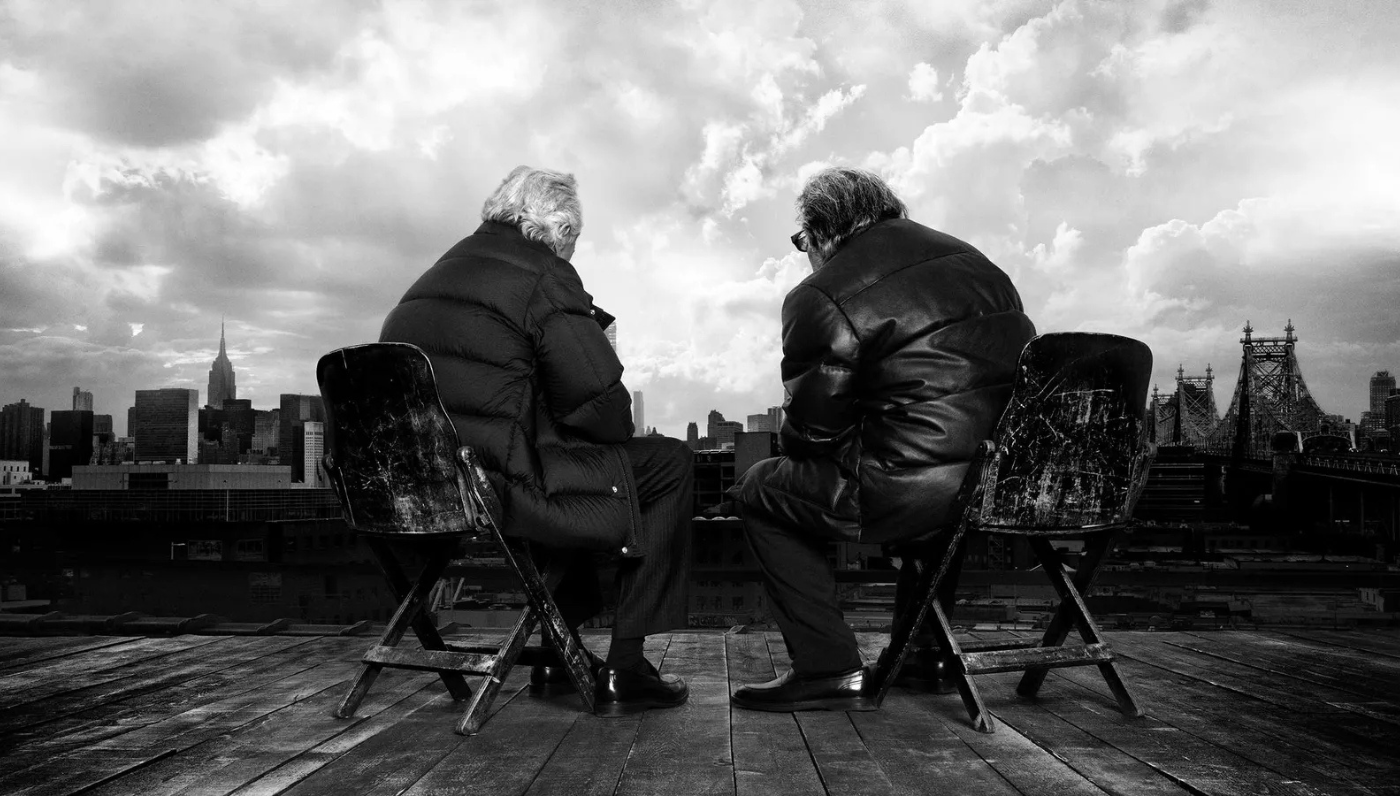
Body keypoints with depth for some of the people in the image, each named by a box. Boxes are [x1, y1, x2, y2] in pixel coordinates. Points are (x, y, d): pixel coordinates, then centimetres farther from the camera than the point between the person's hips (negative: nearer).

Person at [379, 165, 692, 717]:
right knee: (667, 464, 4)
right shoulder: (544, 277, -6)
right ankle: (624, 671, 5)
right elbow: (602, 404, -11)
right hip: (495, 490, -9)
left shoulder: (430, 280, 21)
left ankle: (561, 652, 34)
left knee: (572, 468, 34)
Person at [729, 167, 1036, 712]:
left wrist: (790, 440, 20)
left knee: (760, 489, 11)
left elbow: (810, 433, -5)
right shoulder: (974, 261, 17)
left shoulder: (821, 299, -6)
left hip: (922, 493, -8)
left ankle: (829, 671, 7)